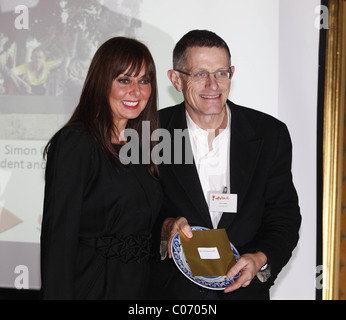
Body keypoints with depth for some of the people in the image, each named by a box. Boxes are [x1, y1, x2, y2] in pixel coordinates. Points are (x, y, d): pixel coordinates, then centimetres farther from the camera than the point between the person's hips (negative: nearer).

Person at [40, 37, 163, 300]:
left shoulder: (140, 146, 9)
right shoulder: (76, 143, -14)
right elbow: (58, 236, -18)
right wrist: (58, 295, -20)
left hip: (138, 285, 7)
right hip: (92, 286, -7)